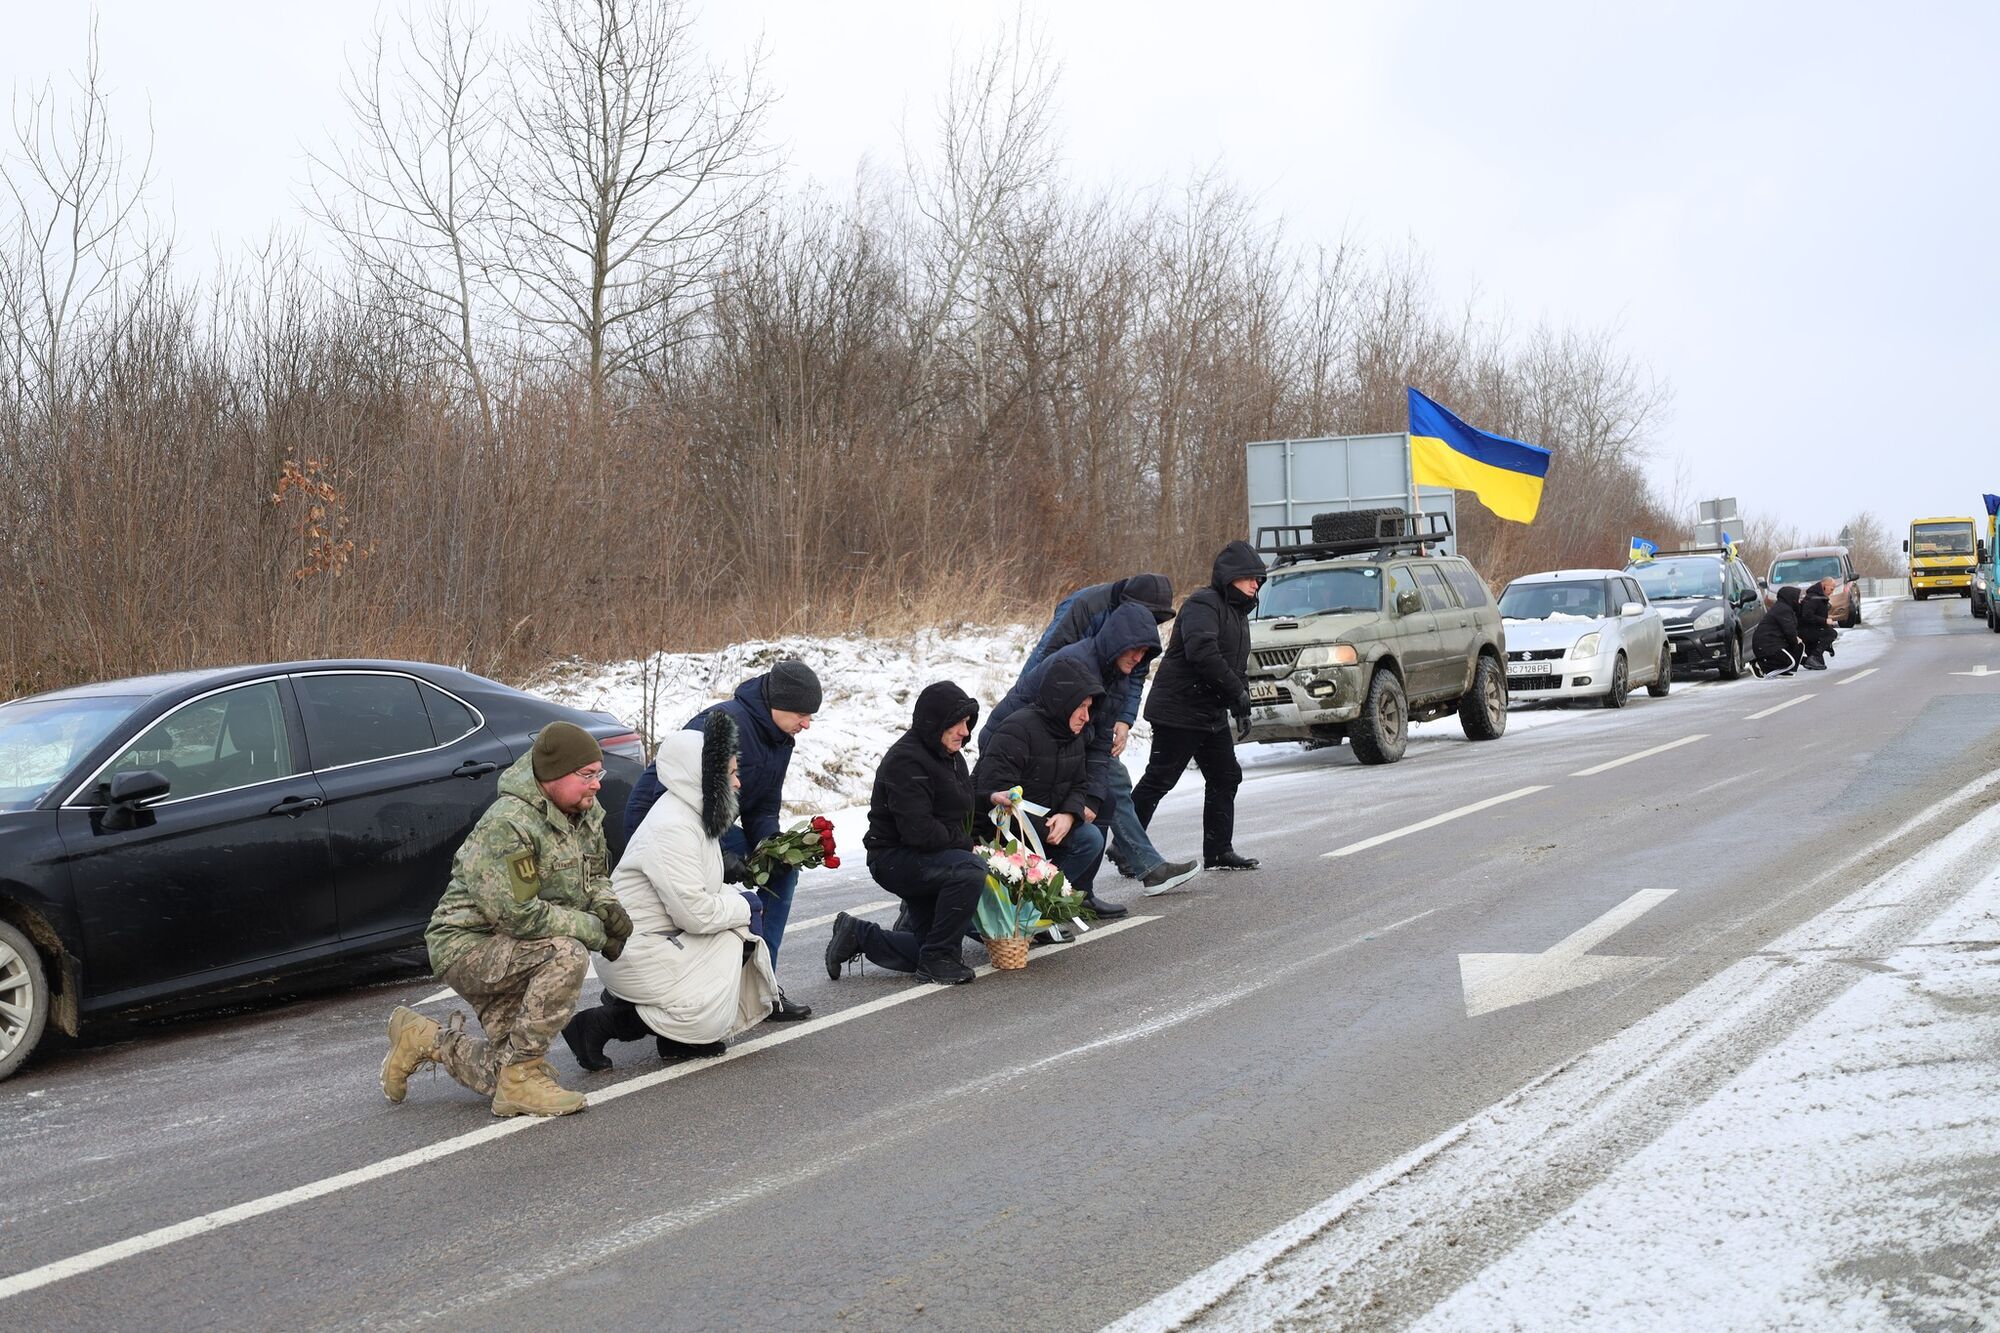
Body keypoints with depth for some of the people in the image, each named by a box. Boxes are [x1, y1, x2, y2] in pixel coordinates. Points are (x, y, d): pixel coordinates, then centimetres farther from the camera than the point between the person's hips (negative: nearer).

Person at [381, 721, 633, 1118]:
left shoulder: (584, 814, 1)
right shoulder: (506, 825, -26)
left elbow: (594, 876, 16)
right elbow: (520, 915, -30)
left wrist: (607, 906, -8)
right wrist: (594, 931, -23)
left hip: (506, 952, 9)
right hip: (467, 945, -9)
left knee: (507, 1075, 7)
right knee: (567, 954, -34)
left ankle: (428, 1040, 29)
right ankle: (521, 1076, -24)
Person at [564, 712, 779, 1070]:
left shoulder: (694, 816, 10)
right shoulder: (672, 827, -23)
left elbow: (705, 891, 17)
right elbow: (695, 913, -26)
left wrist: (738, 900, -2)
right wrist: (743, 906, -9)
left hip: (665, 940, 9)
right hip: (636, 954, -9)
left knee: (745, 935, 1)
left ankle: (679, 1037, 6)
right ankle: (604, 1023, -7)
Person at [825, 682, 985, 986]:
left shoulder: (949, 756, 9)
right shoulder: (906, 761, -21)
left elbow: (960, 807, 24)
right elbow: (918, 830, -28)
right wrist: (965, 844, -17)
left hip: (926, 859, 10)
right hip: (893, 857, -10)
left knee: (928, 949, 7)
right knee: (970, 871, -33)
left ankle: (857, 935, 22)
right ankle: (938, 957, -21)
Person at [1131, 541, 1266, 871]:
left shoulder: (1238, 613, 19)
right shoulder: (1203, 604, -14)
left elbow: (1238, 665, 24)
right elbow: (1202, 651, -29)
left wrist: (1242, 708, 11)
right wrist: (1237, 694, -23)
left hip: (1212, 715, 10)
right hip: (1179, 710, -10)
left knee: (1225, 778, 10)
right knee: (1159, 779, -7)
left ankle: (1218, 852, 16)